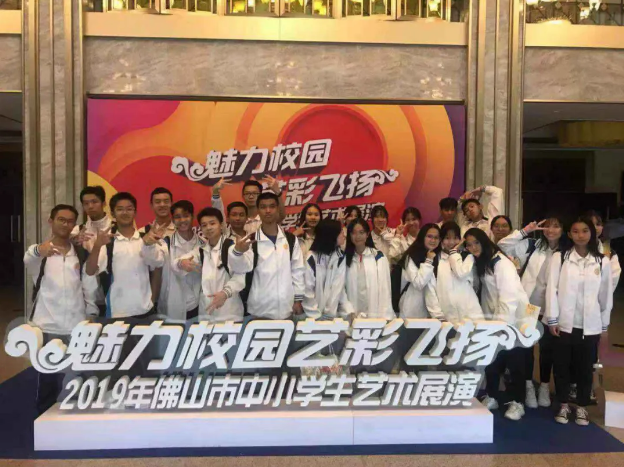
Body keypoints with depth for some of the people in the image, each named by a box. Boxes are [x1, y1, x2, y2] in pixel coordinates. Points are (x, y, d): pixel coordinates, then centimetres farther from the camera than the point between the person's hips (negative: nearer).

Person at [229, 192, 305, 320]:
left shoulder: (291, 239, 4)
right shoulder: (251, 240, -4)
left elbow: (297, 271, 6)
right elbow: (241, 268, -20)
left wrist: (298, 299, 2)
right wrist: (237, 251, -40)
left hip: (286, 308, 2)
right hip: (259, 310, -2)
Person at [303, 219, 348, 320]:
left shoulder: (340, 257, -1)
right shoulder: (312, 258, -12)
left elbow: (339, 286, -6)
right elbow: (308, 289, -11)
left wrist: (331, 313, -11)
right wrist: (315, 315, -13)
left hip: (331, 313, 3)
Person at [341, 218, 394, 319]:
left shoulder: (379, 257, 3)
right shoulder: (345, 258, 6)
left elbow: (385, 288, -2)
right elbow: (340, 288, 0)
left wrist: (385, 316, -9)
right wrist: (349, 312, -11)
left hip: (376, 315, -1)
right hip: (353, 315, 1)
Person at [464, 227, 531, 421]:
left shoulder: (501, 262, -17)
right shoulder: (480, 263, 11)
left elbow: (509, 294, -23)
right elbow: (485, 292, 7)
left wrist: (502, 321, -25)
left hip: (512, 319, -7)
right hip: (493, 319, 7)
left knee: (514, 361, 1)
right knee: (493, 359, 10)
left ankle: (518, 402, 13)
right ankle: (491, 397, 21)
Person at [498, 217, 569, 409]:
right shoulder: (531, 246, 0)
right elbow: (503, 246, -6)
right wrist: (525, 231, -10)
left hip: (550, 309, 1)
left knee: (547, 348, 13)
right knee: (526, 346, 9)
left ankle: (544, 387, 30)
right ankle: (529, 386, 24)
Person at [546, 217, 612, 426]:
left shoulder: (603, 262, 1)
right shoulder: (559, 257, -3)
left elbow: (606, 294, 6)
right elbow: (552, 288, -4)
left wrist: (604, 324, 9)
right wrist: (552, 319, -7)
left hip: (590, 326, 1)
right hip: (564, 323, -1)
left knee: (585, 367, 10)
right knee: (562, 366, 8)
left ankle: (581, 407, 27)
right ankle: (563, 405, 25)